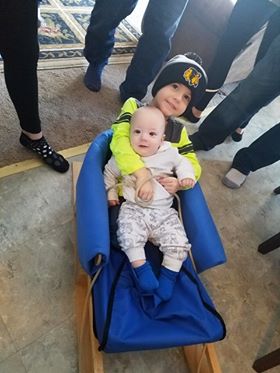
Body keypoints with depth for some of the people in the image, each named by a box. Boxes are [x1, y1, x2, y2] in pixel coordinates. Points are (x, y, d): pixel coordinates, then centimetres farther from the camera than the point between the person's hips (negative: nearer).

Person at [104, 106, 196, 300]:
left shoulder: (169, 153, 3)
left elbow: (182, 162, 20)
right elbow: (109, 173, 17)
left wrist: (186, 176, 1)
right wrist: (111, 193, 8)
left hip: (164, 212, 1)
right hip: (133, 209, -1)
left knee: (178, 241, -13)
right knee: (129, 235, -28)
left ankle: (169, 275, 7)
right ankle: (142, 269, -10)